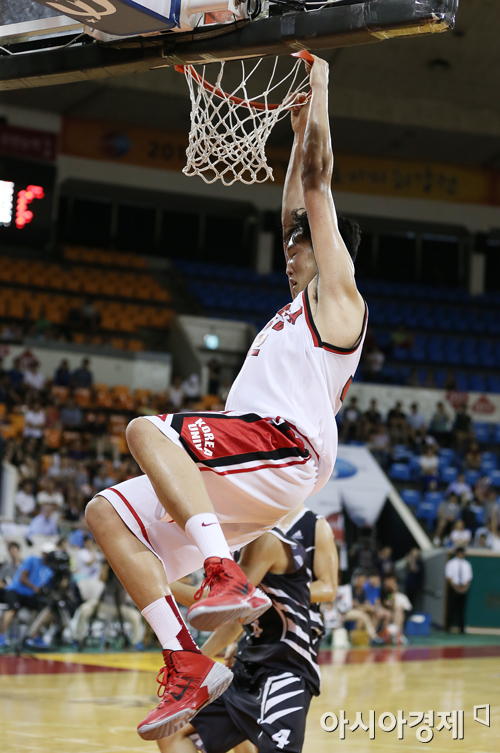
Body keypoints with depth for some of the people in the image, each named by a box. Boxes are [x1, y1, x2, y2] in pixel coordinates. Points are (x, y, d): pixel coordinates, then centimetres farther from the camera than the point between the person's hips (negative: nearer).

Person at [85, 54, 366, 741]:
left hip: (284, 450, -9)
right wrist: (298, 132, 47)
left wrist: (318, 82, 12)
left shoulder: (338, 291, 8)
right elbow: (296, 213, 44)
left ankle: (226, 576, -42)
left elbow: (317, 179, 5)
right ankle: (187, 665, -12)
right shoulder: (303, 303, 32)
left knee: (146, 429, -30)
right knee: (108, 515, -3)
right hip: (248, 470, 9)